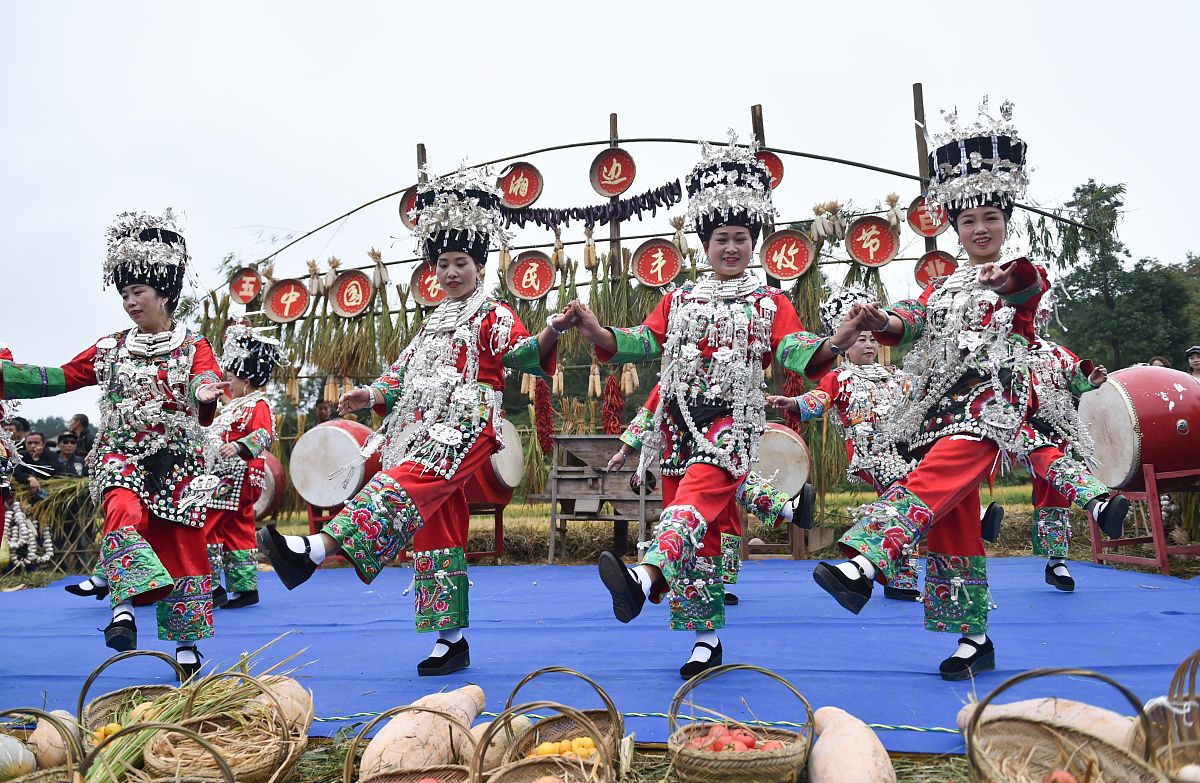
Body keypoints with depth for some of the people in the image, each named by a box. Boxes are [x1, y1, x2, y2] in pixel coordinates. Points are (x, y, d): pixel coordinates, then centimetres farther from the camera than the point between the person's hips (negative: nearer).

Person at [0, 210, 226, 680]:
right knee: (126, 511, -31)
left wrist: (205, 395, -41)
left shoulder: (193, 346, 0)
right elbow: (62, 377, 13)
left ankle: (186, 643, 12)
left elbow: (206, 384, -17)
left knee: (182, 545, 1)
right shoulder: (112, 348, 10)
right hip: (121, 452, 2)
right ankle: (124, 607, -34)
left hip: (177, 458, -2)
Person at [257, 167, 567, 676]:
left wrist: (548, 335, -35)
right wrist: (371, 395, 2)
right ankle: (452, 641, 10)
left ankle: (315, 549, -46)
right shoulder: (433, 324, 24)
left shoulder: (495, 316, 3)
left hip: (467, 428, -7)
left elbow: (521, 354, -14)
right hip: (426, 431, 7)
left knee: (404, 482, -30)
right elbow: (404, 375, 21)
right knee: (437, 525, 4)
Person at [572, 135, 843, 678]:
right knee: (700, 528, 5)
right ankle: (706, 635, 13)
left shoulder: (770, 301, 9)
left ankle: (646, 576, -51)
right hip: (682, 421, 4)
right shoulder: (679, 300, 17)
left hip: (733, 420, -3)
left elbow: (797, 352, -4)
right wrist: (596, 332, -9)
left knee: (699, 491, -31)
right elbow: (642, 343, 9)